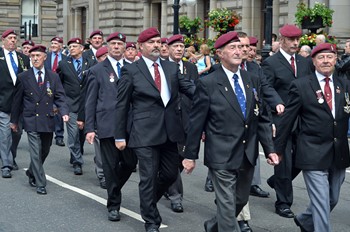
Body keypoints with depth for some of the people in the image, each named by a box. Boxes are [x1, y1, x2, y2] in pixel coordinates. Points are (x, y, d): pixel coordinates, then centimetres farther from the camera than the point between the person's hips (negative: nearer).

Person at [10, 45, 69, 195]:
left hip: (48, 120, 3)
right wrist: (14, 120, 10)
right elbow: (17, 100, 6)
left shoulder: (53, 77, 6)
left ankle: (31, 173, 40)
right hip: (31, 120, -3)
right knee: (36, 153, -7)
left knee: (44, 151, 16)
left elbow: (60, 97, 3)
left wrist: (64, 112, -15)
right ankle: (40, 184, 0)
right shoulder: (23, 78, 1)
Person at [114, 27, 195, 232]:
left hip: (170, 131, 5)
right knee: (148, 177, 0)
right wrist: (120, 136, -2)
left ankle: (148, 201, 41)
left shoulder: (172, 67, 10)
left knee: (170, 174, 13)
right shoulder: (131, 70, -3)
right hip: (145, 133, -5)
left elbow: (189, 87, 0)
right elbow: (122, 105, -1)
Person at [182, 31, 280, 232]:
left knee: (241, 201, 18)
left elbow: (261, 118, 9)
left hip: (247, 155, 6)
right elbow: (196, 122, -5)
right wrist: (190, 155, -3)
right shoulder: (208, 84, -9)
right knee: (228, 206, -2)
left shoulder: (253, 81, 7)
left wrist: (270, 149, 2)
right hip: (222, 156, -6)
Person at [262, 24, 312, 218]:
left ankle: (276, 181, 36)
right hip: (280, 121, -5)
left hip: (302, 121, 6)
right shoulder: (270, 63, -7)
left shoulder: (304, 63, 10)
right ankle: (283, 203, 15)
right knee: (284, 162, 2)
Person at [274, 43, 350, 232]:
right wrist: (278, 149, 0)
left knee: (332, 200, 19)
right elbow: (287, 120, -2)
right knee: (322, 204, -6)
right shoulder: (301, 85, -5)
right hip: (313, 155, -5)